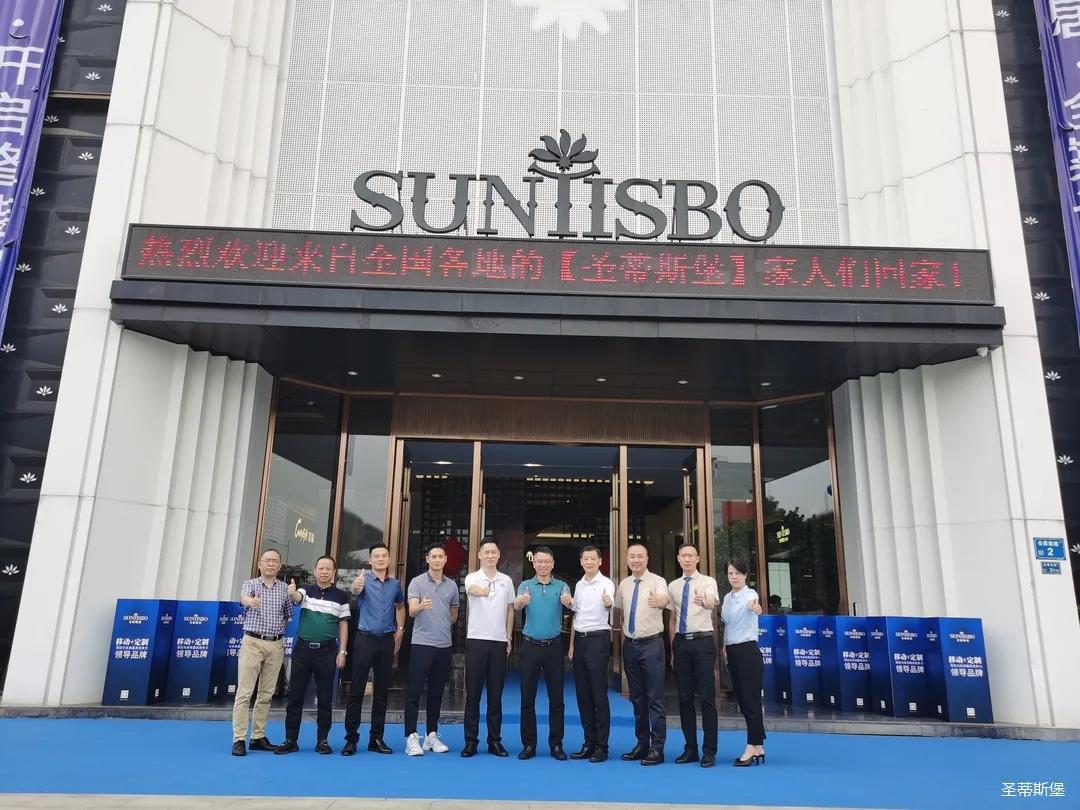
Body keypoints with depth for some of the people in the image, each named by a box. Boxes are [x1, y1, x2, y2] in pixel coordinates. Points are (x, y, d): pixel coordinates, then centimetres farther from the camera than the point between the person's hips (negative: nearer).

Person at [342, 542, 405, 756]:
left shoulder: (395, 584, 8)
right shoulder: (364, 581, -5)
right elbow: (355, 590, -30)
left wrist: (400, 630, 13)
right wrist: (356, 586, -54)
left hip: (387, 641, 4)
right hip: (365, 639, -3)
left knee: (382, 691, 8)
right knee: (357, 690, -2)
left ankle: (376, 738, 17)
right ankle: (351, 738, 6)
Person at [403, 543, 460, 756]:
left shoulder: (452, 585, 8)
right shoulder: (417, 582, -4)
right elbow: (412, 611, -19)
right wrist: (421, 606, -39)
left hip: (444, 645, 4)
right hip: (422, 644, -4)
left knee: (436, 693, 10)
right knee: (414, 692, -3)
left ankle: (432, 735, 19)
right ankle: (411, 737, 2)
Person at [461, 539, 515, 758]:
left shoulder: (506, 581, 8)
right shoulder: (472, 578, -3)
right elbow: (472, 589, -28)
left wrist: (509, 637, 9)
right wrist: (480, 590, -52)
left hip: (499, 642, 2)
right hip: (476, 640, -2)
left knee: (496, 694, 7)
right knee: (473, 693, 2)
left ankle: (495, 741, 15)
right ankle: (470, 740, 10)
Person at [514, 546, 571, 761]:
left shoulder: (561, 586, 3)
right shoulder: (525, 585, 3)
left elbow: (571, 605, -16)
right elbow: (516, 606, -16)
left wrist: (568, 602, -41)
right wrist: (521, 601, -41)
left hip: (554, 646, 0)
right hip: (530, 646, 0)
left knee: (556, 698, 4)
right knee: (527, 697, 4)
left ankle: (556, 744, 15)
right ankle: (528, 744, 14)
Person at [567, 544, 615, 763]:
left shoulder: (606, 583, -8)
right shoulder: (579, 585, 11)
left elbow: (609, 603, -30)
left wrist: (608, 603, -54)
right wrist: (572, 644, 16)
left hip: (598, 639, -6)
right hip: (580, 639, 7)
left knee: (599, 694, -1)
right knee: (582, 694, 11)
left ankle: (601, 746, 9)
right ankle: (589, 743, 21)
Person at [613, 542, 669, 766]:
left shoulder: (657, 581, -9)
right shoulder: (624, 584, 7)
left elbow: (664, 600, -31)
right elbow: (618, 609, 22)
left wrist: (658, 601, -53)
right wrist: (623, 630, 13)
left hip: (651, 644, -5)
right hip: (630, 645, 5)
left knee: (655, 698, -3)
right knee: (637, 698, 13)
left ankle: (657, 748, 4)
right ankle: (641, 743, 24)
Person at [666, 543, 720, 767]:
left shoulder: (708, 581, -2)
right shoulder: (673, 586, 11)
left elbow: (713, 603, -25)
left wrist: (704, 601, -48)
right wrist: (673, 648, 11)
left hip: (703, 641, -4)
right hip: (681, 642, 4)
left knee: (707, 696, -3)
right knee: (684, 697, 9)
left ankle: (709, 751, 7)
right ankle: (690, 748, 20)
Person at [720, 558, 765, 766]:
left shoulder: (750, 594, -13)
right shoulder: (727, 598, 10)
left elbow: (751, 603, -38)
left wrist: (754, 607, -61)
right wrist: (725, 644, 12)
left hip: (748, 651, -8)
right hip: (733, 652, 8)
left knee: (751, 700, -4)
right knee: (742, 701, 10)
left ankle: (751, 748, 0)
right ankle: (758, 747, 19)